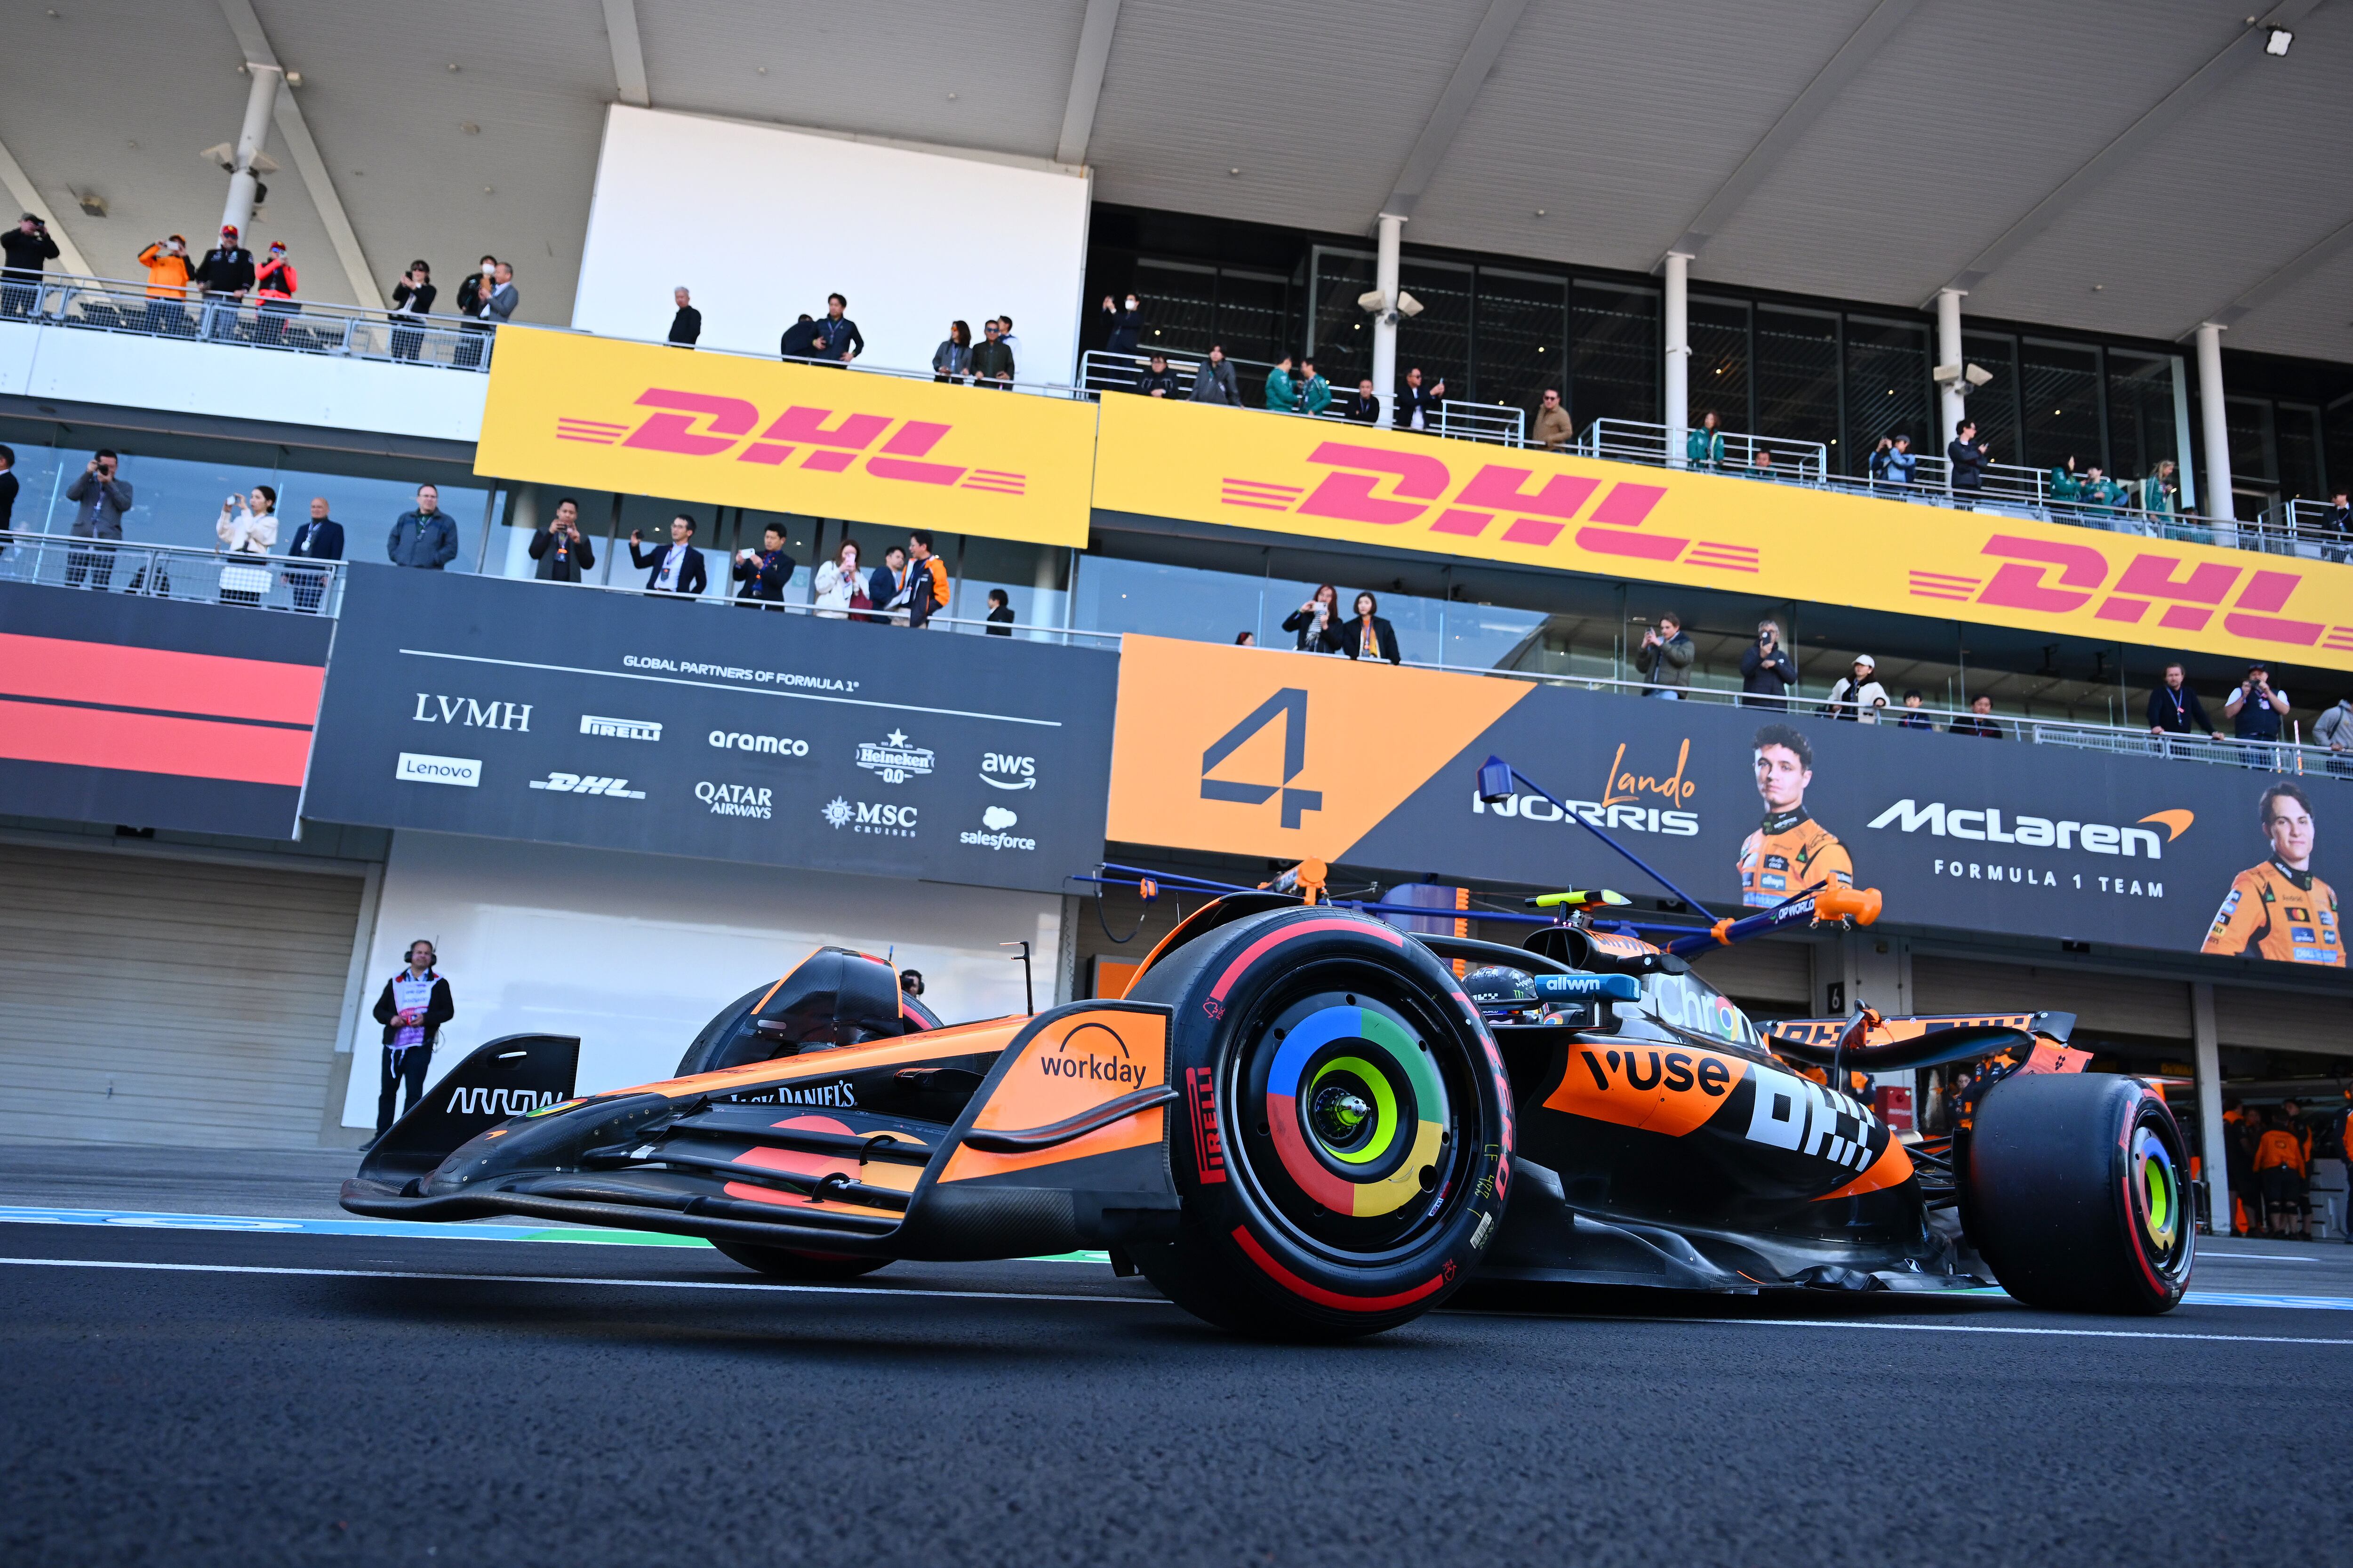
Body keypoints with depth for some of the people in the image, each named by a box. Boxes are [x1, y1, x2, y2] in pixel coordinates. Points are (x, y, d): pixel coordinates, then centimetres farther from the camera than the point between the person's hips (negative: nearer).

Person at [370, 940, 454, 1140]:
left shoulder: (439, 983, 7)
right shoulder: (396, 982, 15)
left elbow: (448, 1011, 1)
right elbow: (379, 1009, 14)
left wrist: (426, 1019, -15)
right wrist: (390, 1018, -8)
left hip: (420, 1046, -3)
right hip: (393, 1045, 3)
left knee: (414, 1093, -7)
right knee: (387, 1091, 8)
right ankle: (381, 1137, 15)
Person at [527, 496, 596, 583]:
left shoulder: (583, 538, 15)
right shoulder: (544, 533, 16)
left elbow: (589, 564, 7)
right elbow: (534, 554, 3)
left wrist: (578, 543, -6)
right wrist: (550, 533, -3)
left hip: (570, 585, 0)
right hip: (545, 583, 0)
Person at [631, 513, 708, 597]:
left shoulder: (695, 556, 8)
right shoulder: (661, 550, 20)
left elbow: (702, 583, 11)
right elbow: (640, 564, 22)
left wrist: (689, 598, -1)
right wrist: (635, 546, 7)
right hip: (652, 595, 4)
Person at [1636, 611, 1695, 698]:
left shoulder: (1685, 643, 16)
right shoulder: (1655, 645, 26)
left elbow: (1683, 658, -6)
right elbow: (1642, 668, 21)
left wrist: (1661, 644, -6)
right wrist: (1644, 648, 6)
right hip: (1651, 690, 4)